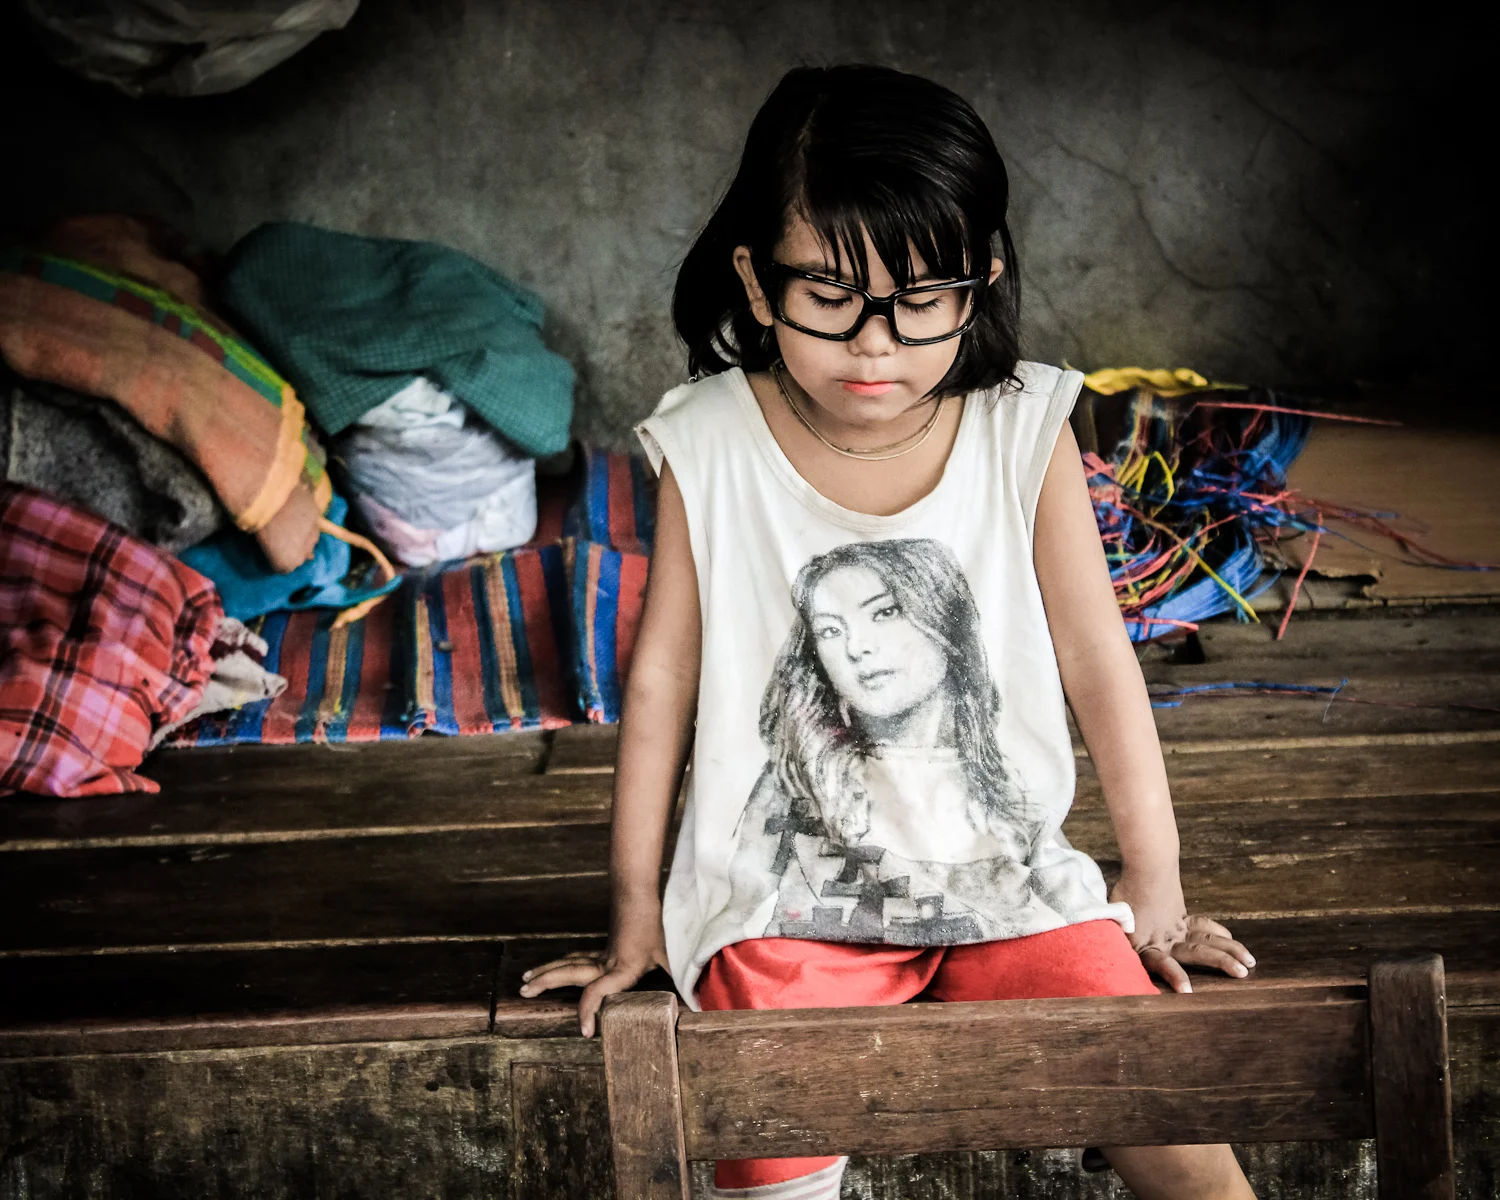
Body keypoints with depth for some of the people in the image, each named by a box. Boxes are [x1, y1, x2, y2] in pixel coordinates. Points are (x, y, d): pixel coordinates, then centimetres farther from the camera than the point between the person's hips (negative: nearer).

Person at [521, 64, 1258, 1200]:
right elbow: (662, 678, 1)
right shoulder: (709, 447, -7)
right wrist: (634, 916, 6)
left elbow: (1097, 661, 1)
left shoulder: (1025, 431, -6)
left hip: (1002, 871, 1)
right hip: (787, 897, -1)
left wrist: (1153, 886, 5)